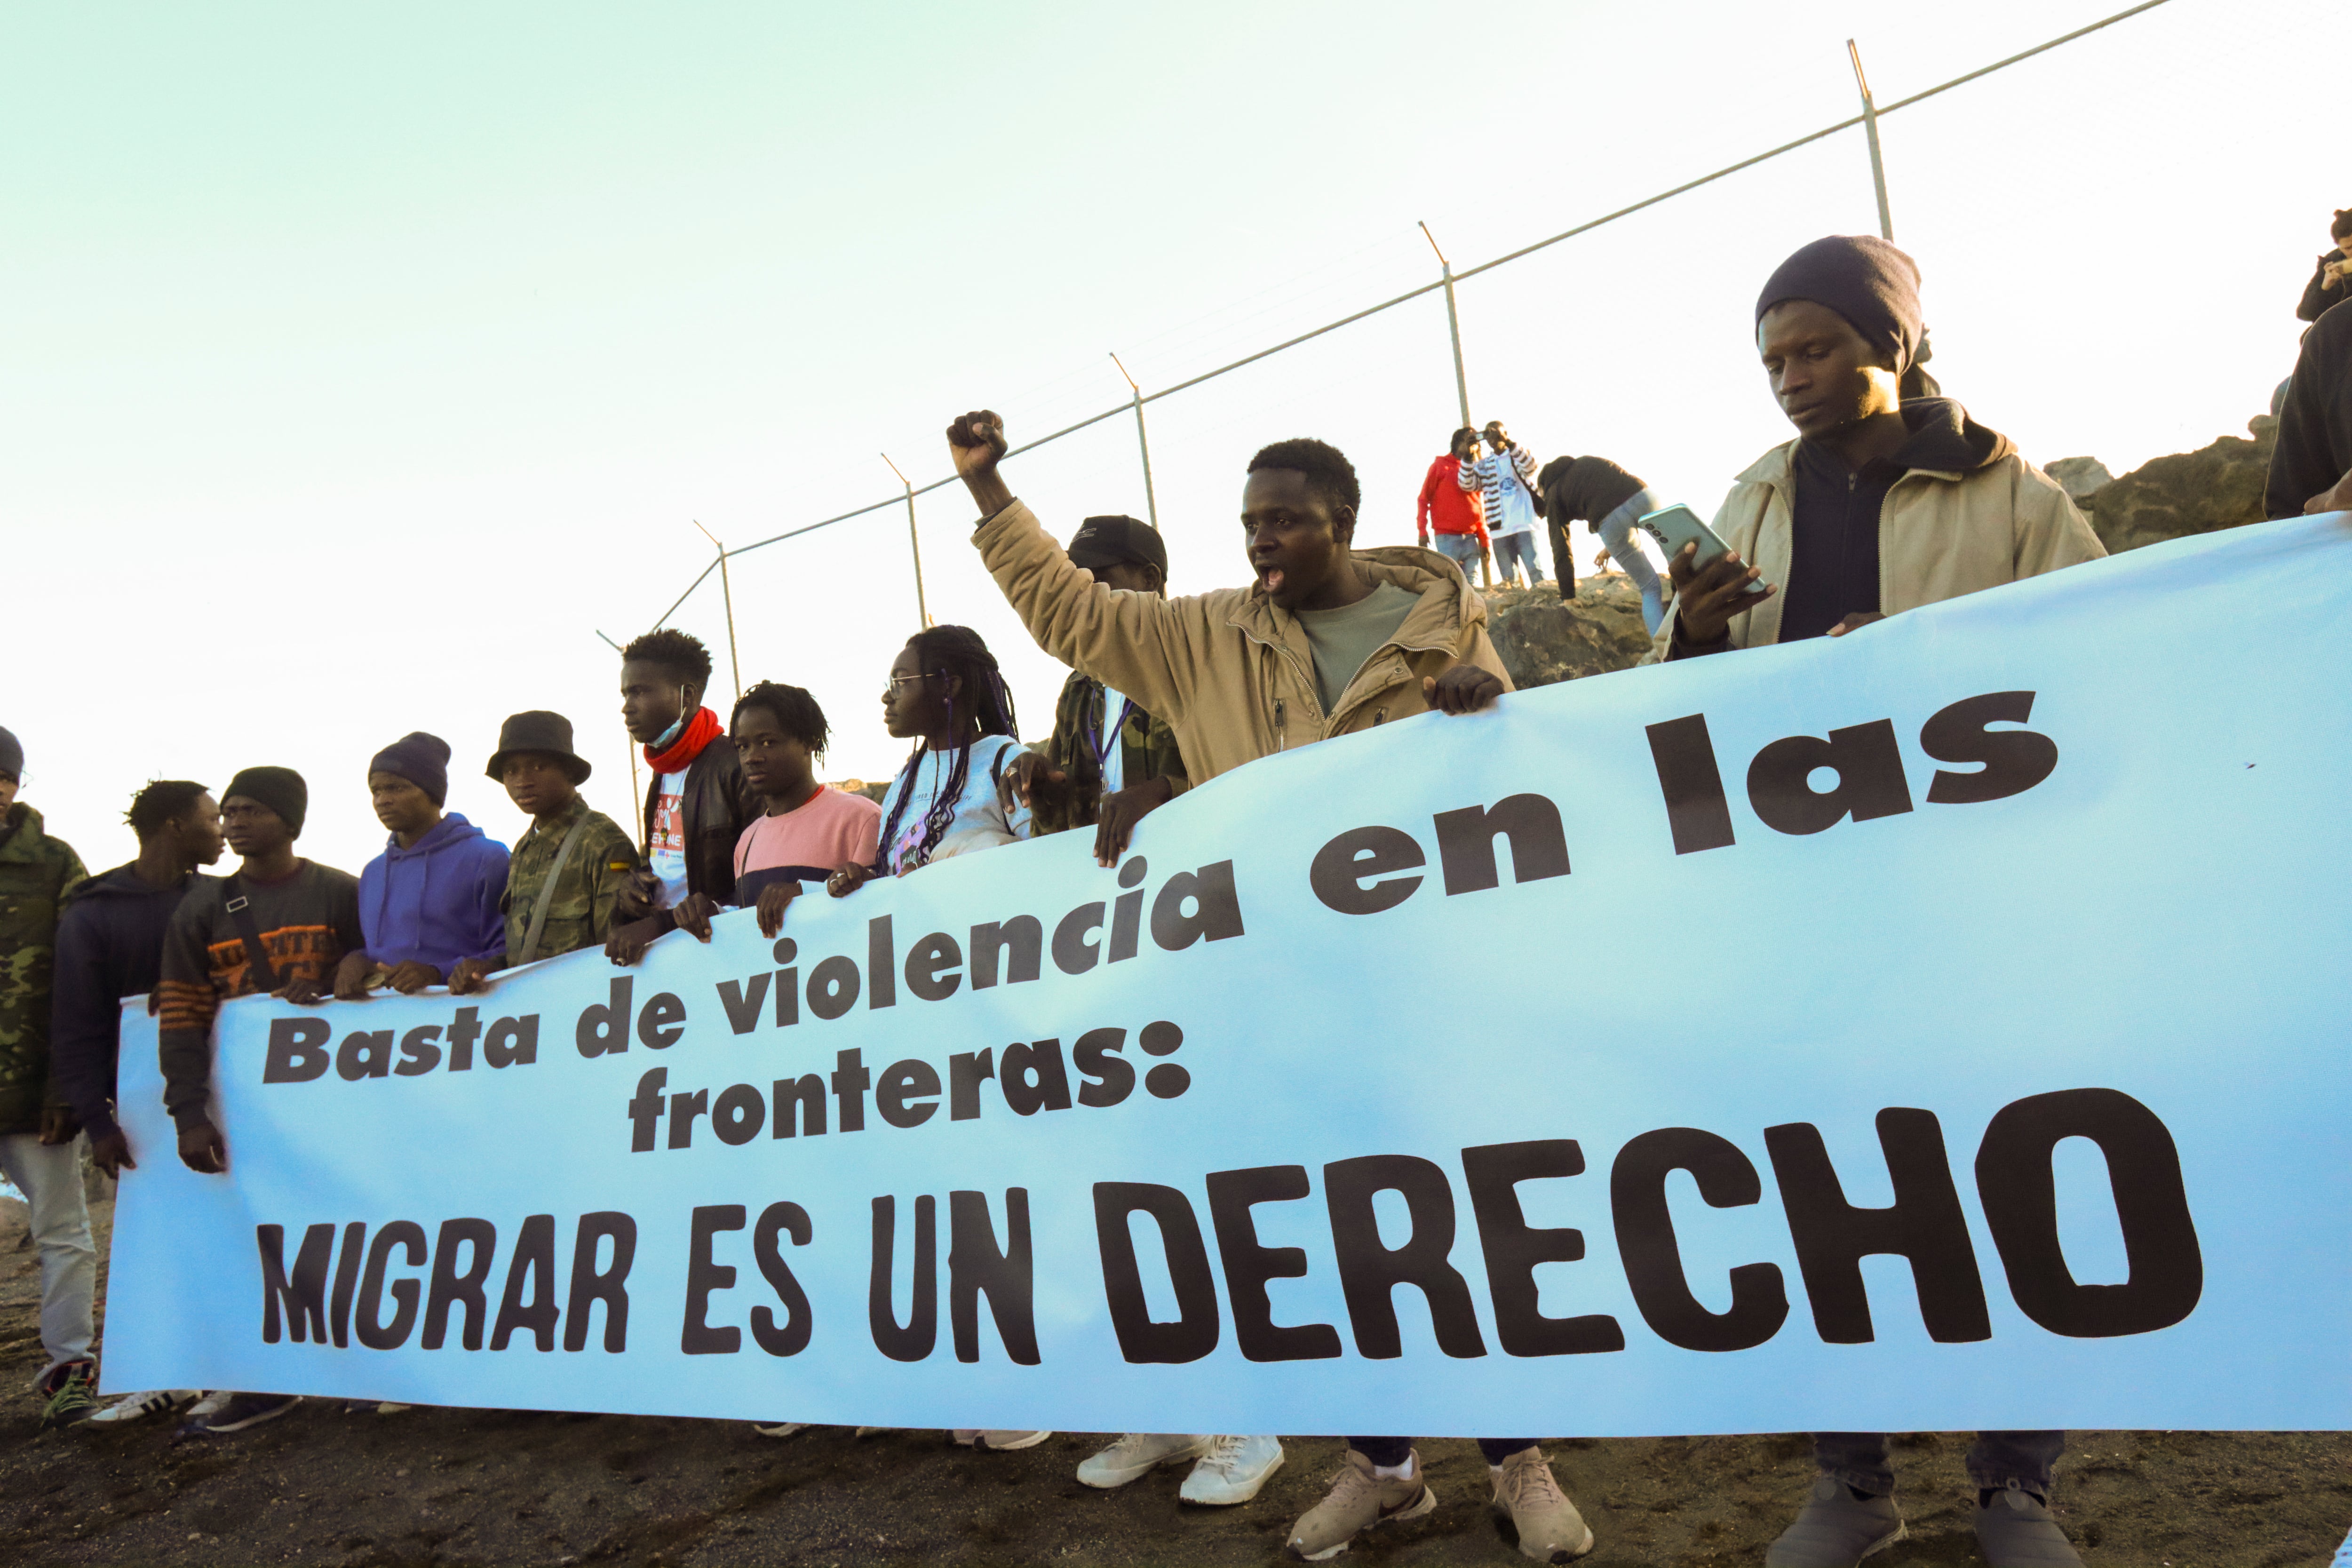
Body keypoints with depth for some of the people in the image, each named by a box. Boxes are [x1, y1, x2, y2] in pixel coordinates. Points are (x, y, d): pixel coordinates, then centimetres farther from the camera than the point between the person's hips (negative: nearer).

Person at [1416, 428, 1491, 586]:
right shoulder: (1441, 465, 6)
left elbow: (1480, 508, 17)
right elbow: (1424, 499, 3)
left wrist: (1485, 540, 11)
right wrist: (1422, 531, -8)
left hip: (1471, 538, 4)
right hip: (1447, 537, -4)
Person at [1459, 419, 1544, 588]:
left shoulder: (1520, 454, 10)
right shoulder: (1484, 465, 17)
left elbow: (1530, 466, -13)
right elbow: (1467, 484, 2)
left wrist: (1508, 442, -24)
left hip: (1524, 524, -3)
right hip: (1499, 529, 3)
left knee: (1535, 572, -12)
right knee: (1507, 580, 1)